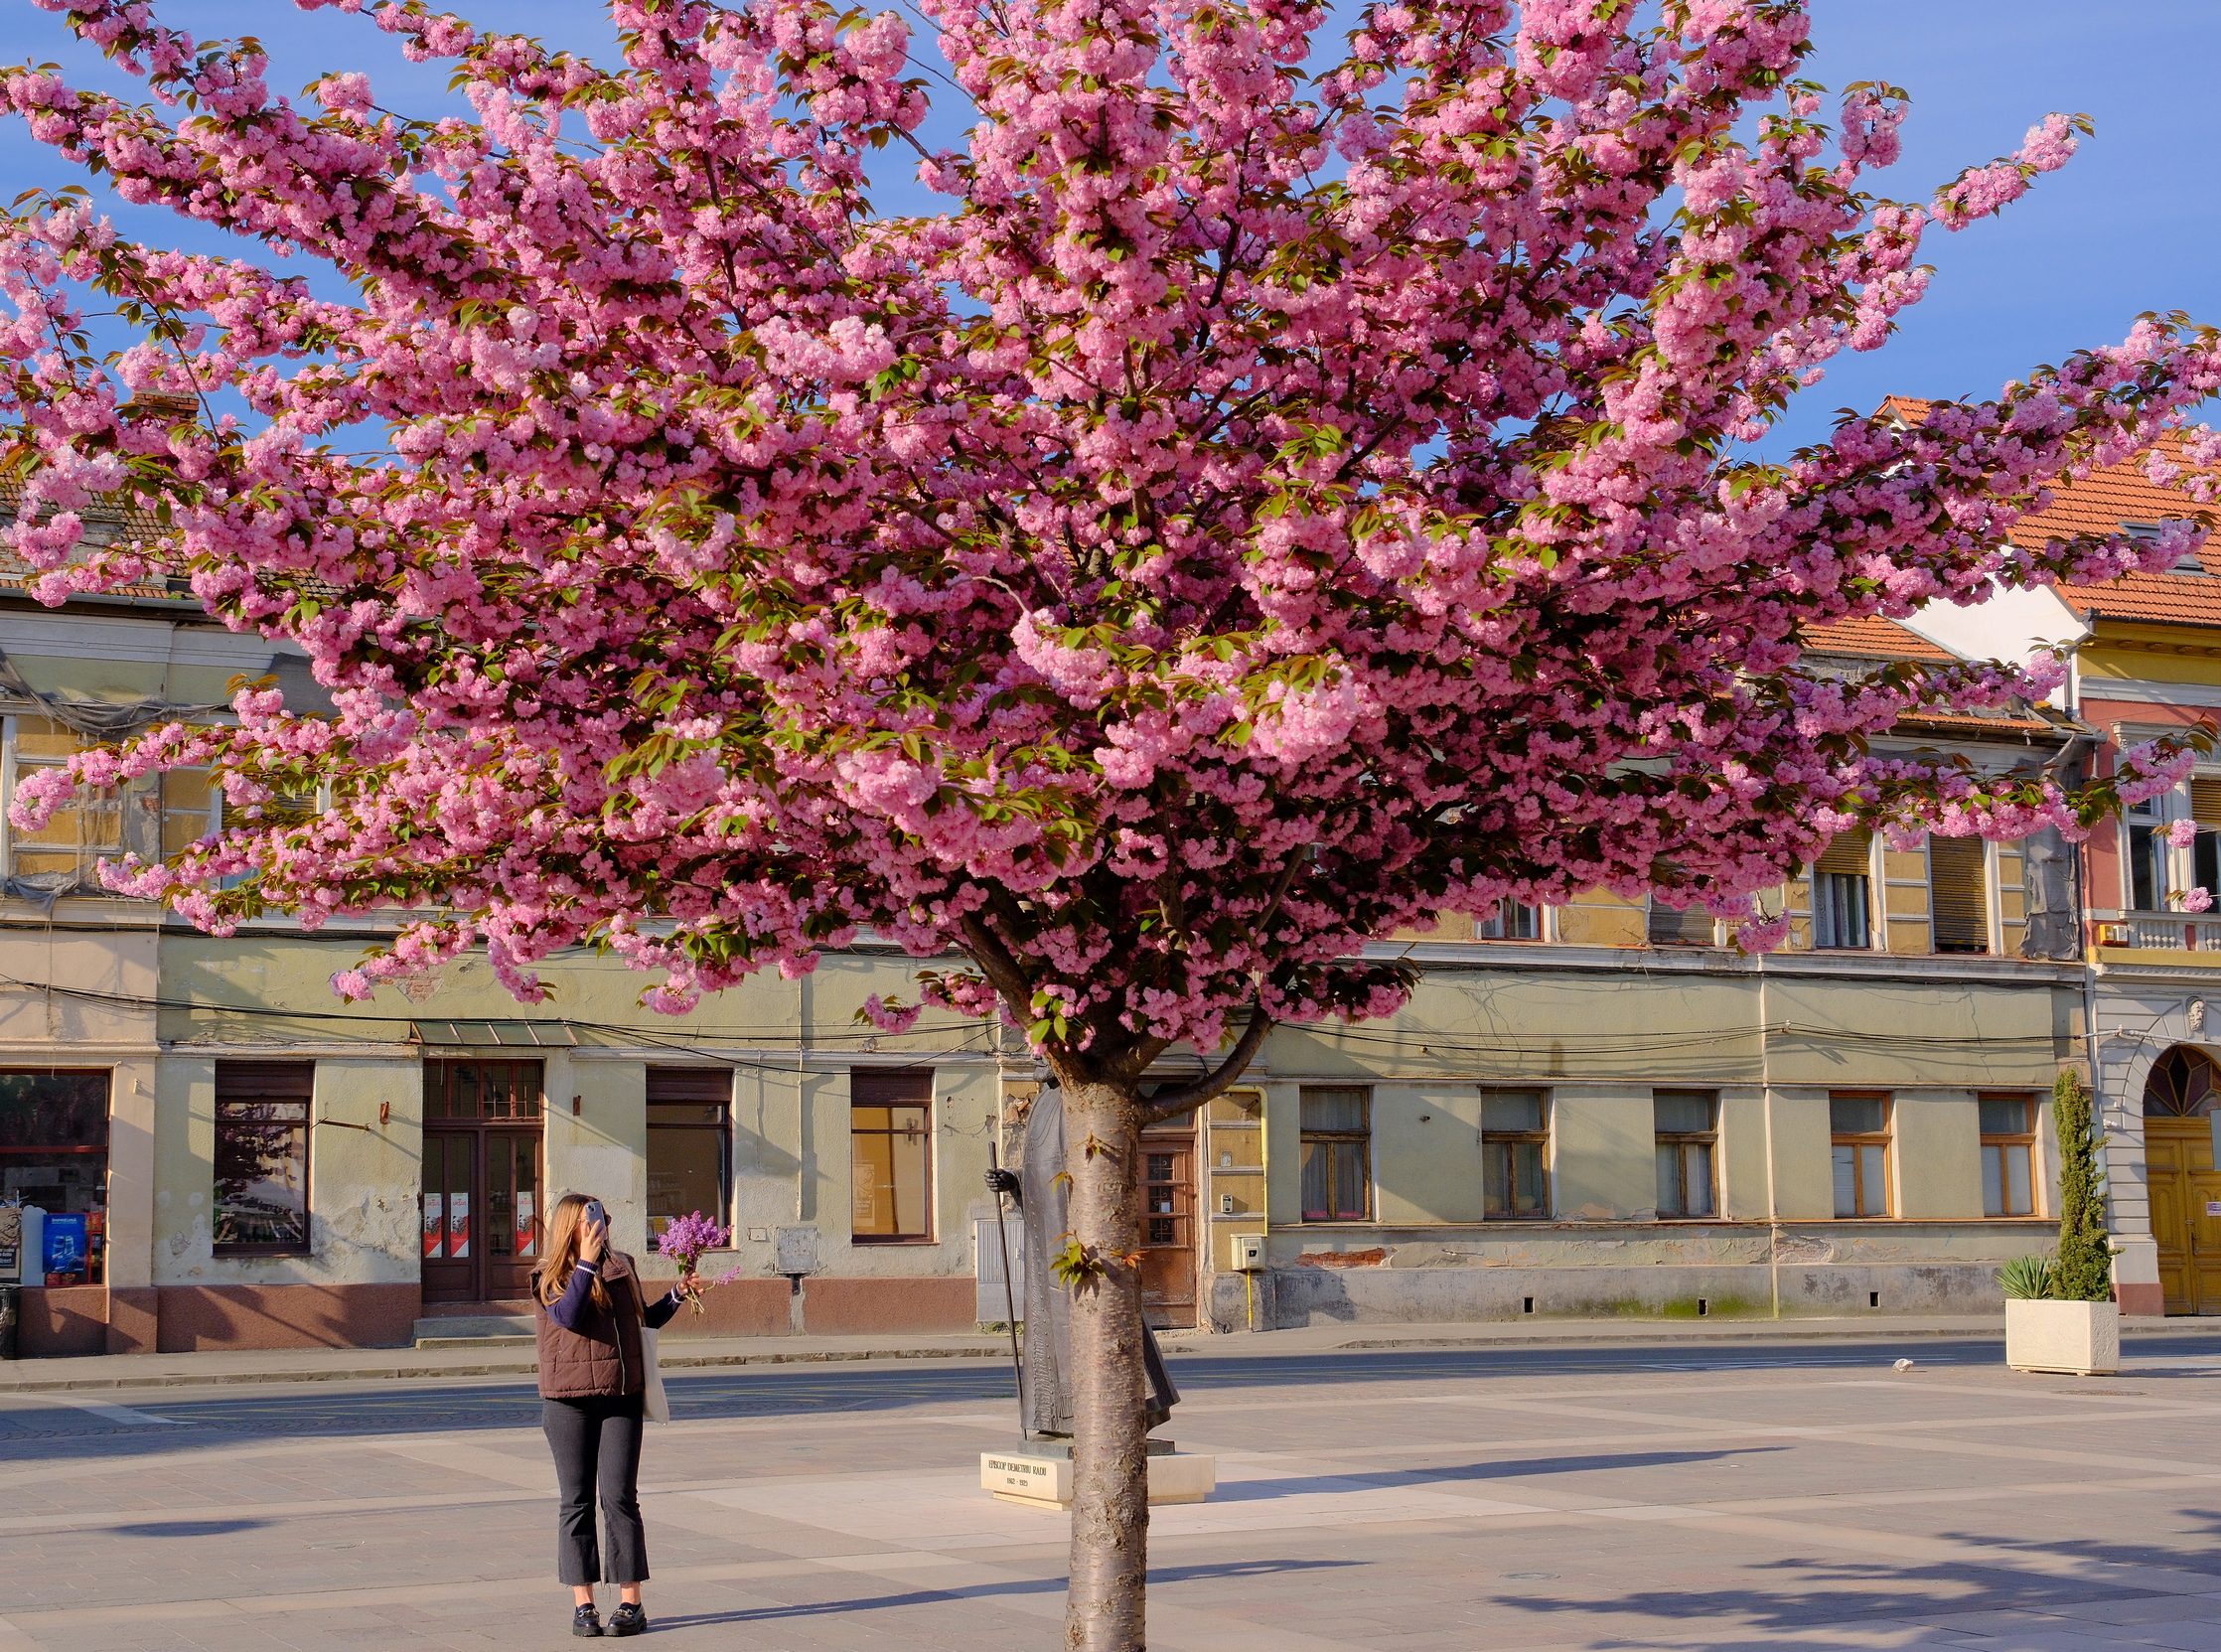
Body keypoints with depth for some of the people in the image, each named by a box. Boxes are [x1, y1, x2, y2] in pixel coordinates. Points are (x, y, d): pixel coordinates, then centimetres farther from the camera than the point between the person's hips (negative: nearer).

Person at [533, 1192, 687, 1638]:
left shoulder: (623, 1267, 12)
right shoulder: (549, 1279, 1)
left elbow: (643, 1319, 26)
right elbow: (569, 1316, -18)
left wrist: (677, 1297, 12)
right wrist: (586, 1262, -18)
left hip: (622, 1399, 2)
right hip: (569, 1403, -2)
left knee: (620, 1497, -3)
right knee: (577, 1501, 2)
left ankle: (631, 1603, 0)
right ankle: (583, 1604, 7)